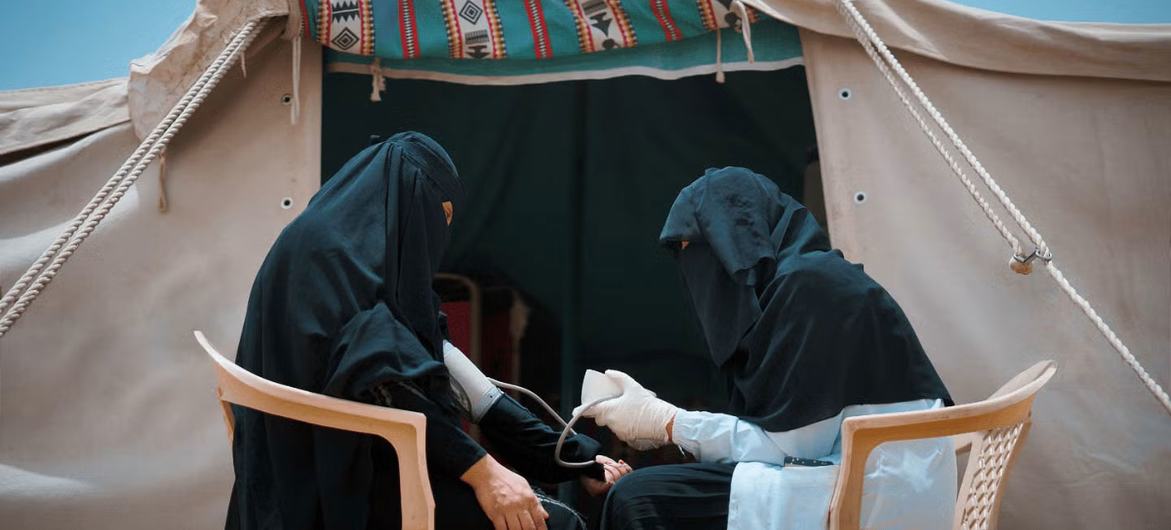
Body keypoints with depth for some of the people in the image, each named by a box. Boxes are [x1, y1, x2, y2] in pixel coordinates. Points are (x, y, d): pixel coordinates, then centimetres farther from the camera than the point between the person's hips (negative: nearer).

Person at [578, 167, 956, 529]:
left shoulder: (809, 283, -11)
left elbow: (788, 445, -15)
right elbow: (789, 440, 13)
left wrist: (667, 423, -5)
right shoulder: (790, 282, 17)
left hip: (875, 499, -10)